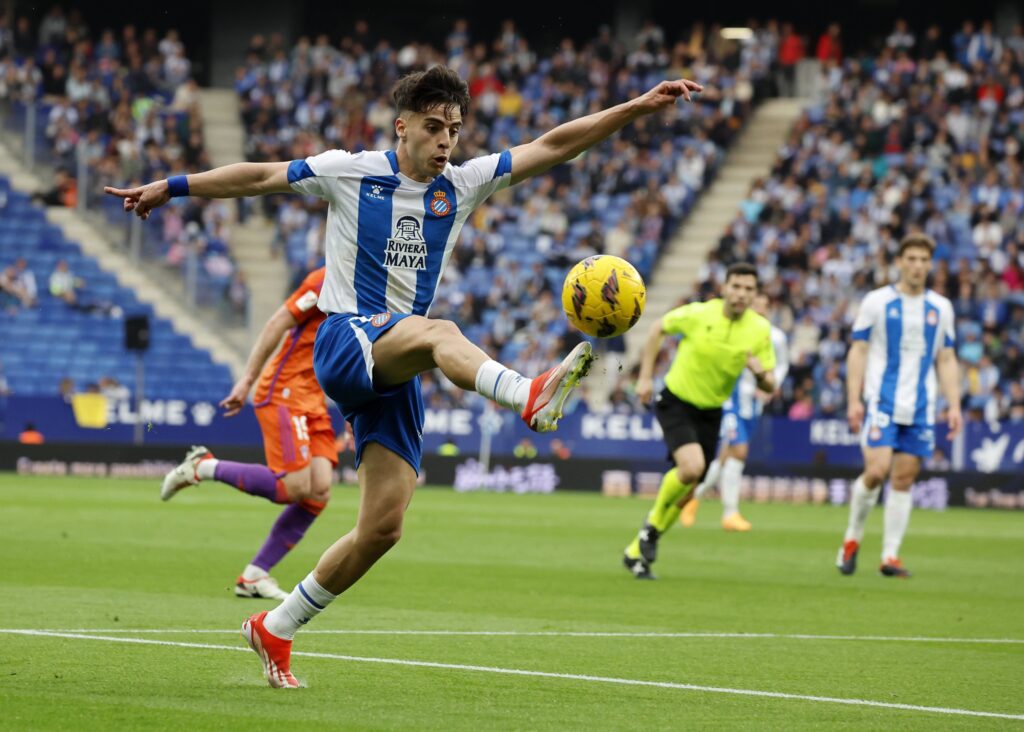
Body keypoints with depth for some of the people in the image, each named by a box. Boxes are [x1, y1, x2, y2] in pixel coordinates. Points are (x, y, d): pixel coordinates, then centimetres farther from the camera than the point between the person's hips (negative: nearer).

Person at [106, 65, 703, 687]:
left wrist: (637, 108, 1)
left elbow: (552, 147, 6)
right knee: (436, 332, -38)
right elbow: (261, 177, 8)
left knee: (383, 526, -3)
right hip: (346, 343, -5)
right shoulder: (352, 173, 2)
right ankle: (531, 397, -68)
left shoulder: (461, 186, 11)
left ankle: (275, 629, 13)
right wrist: (170, 187, 10)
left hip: (398, 374, 5)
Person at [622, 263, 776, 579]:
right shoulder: (698, 314, -16)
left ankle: (636, 552, 24)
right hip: (676, 402, -4)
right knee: (691, 466, -29)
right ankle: (655, 521, -1)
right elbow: (658, 329, 2)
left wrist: (760, 373, -27)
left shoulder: (760, 330, -8)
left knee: (688, 489, 6)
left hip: (710, 412, 4)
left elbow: (769, 387, -3)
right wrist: (645, 377, -3)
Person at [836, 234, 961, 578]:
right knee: (876, 470, -15)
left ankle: (890, 556, 6)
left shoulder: (940, 308, 11)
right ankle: (852, 538, 6)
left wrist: (954, 405, 5)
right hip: (882, 403, -3)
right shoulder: (877, 301, 1)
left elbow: (946, 360, 14)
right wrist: (854, 400, -8)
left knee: (904, 479, 2)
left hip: (920, 408, 3)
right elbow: (858, 352, 1)